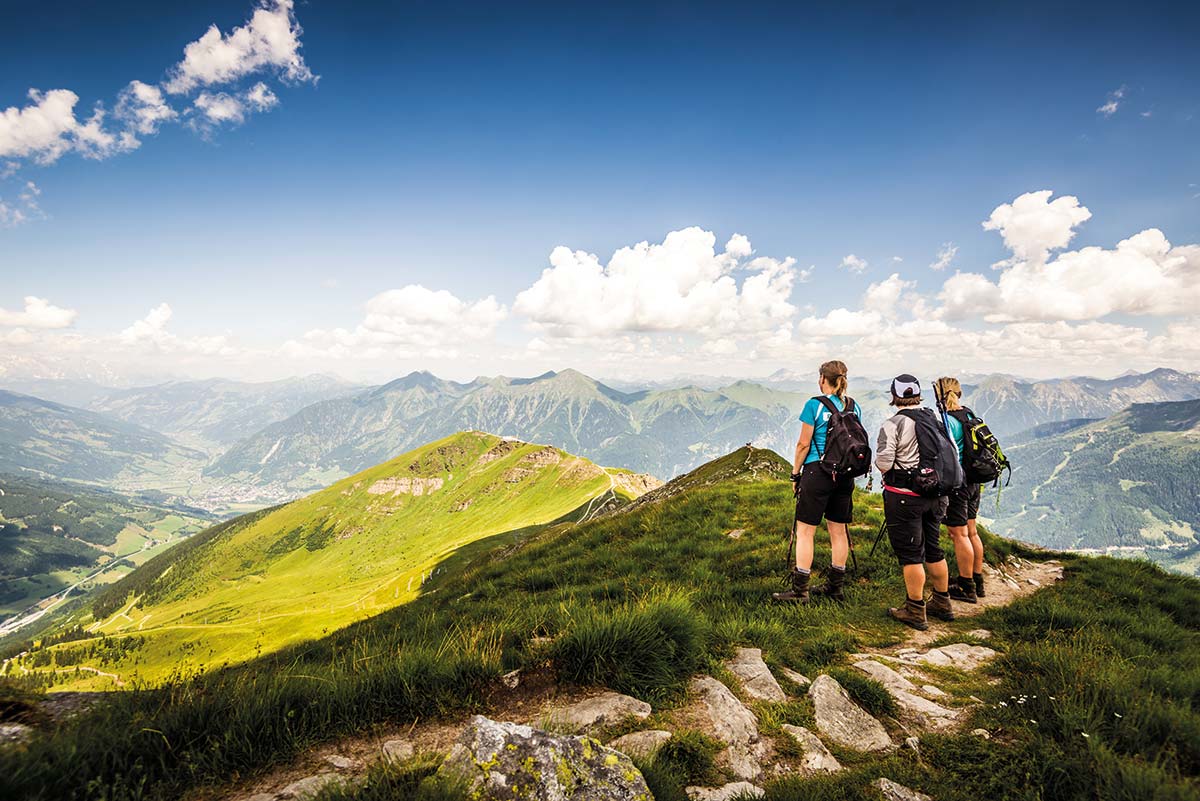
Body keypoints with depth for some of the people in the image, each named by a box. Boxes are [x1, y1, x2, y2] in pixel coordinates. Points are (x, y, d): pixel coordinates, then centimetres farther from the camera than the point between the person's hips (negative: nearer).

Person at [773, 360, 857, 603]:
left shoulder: (814, 404, -10)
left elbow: (804, 444, -9)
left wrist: (795, 474, 0)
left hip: (817, 472, -6)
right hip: (844, 474, 6)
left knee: (804, 531, -1)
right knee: (838, 530, 12)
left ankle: (800, 590, 1)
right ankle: (836, 587, 21)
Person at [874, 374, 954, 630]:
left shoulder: (893, 424, -15)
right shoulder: (935, 419, 6)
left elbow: (883, 463, -18)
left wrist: (885, 469, 4)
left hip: (904, 496, -7)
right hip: (933, 494, 7)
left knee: (910, 553, 1)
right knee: (933, 549, 18)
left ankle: (915, 612, 8)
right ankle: (942, 603, 30)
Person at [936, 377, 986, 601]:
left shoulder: (946, 420, -17)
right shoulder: (970, 415, 8)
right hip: (974, 481, 9)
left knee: (958, 534, 0)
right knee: (971, 531, 16)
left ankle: (966, 588, 7)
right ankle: (977, 582, 26)